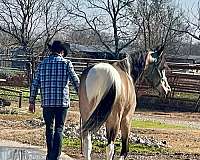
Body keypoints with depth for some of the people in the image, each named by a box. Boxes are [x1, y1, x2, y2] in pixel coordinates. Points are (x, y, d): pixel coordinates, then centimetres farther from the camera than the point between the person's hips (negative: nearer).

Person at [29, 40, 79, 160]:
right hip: (62, 102, -3)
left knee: (49, 128, 16)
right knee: (59, 129, 3)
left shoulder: (43, 63, 6)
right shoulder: (66, 63, -2)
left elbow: (35, 84, 6)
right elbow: (76, 82, -1)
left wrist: (32, 101, 11)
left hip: (47, 102, 3)